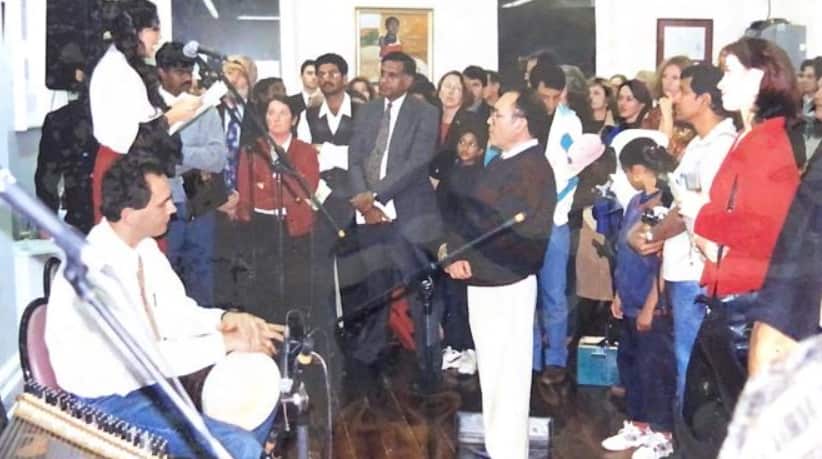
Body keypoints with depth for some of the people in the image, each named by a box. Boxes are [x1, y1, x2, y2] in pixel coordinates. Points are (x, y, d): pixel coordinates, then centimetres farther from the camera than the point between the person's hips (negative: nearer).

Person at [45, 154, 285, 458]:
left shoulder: (144, 246, -2)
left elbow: (174, 314, 4)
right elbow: (144, 358, -31)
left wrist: (224, 319, -15)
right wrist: (226, 342, -26)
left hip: (149, 377, 9)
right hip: (109, 400, -9)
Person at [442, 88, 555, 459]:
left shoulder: (531, 169, -18)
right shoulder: (506, 161, 13)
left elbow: (504, 230, -25)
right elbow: (476, 214, 13)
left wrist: (456, 249, -15)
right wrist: (456, 247, -4)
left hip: (505, 283, -10)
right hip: (489, 279, 10)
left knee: (506, 374, 0)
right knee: (494, 371, 19)